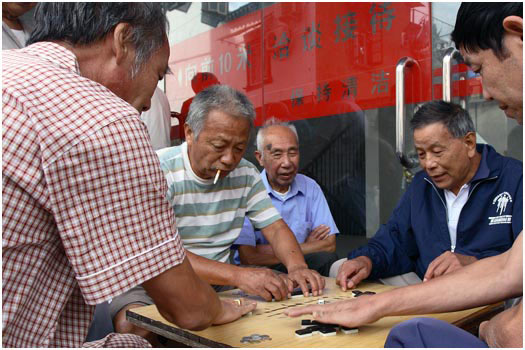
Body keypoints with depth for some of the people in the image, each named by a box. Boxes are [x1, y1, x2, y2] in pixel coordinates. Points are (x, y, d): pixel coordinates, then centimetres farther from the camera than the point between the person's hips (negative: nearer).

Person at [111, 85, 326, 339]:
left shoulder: (245, 174, 2)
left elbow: (275, 228, 3)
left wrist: (297, 266, -20)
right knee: (132, 326, -34)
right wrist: (237, 275, -39)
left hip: (219, 282, 5)